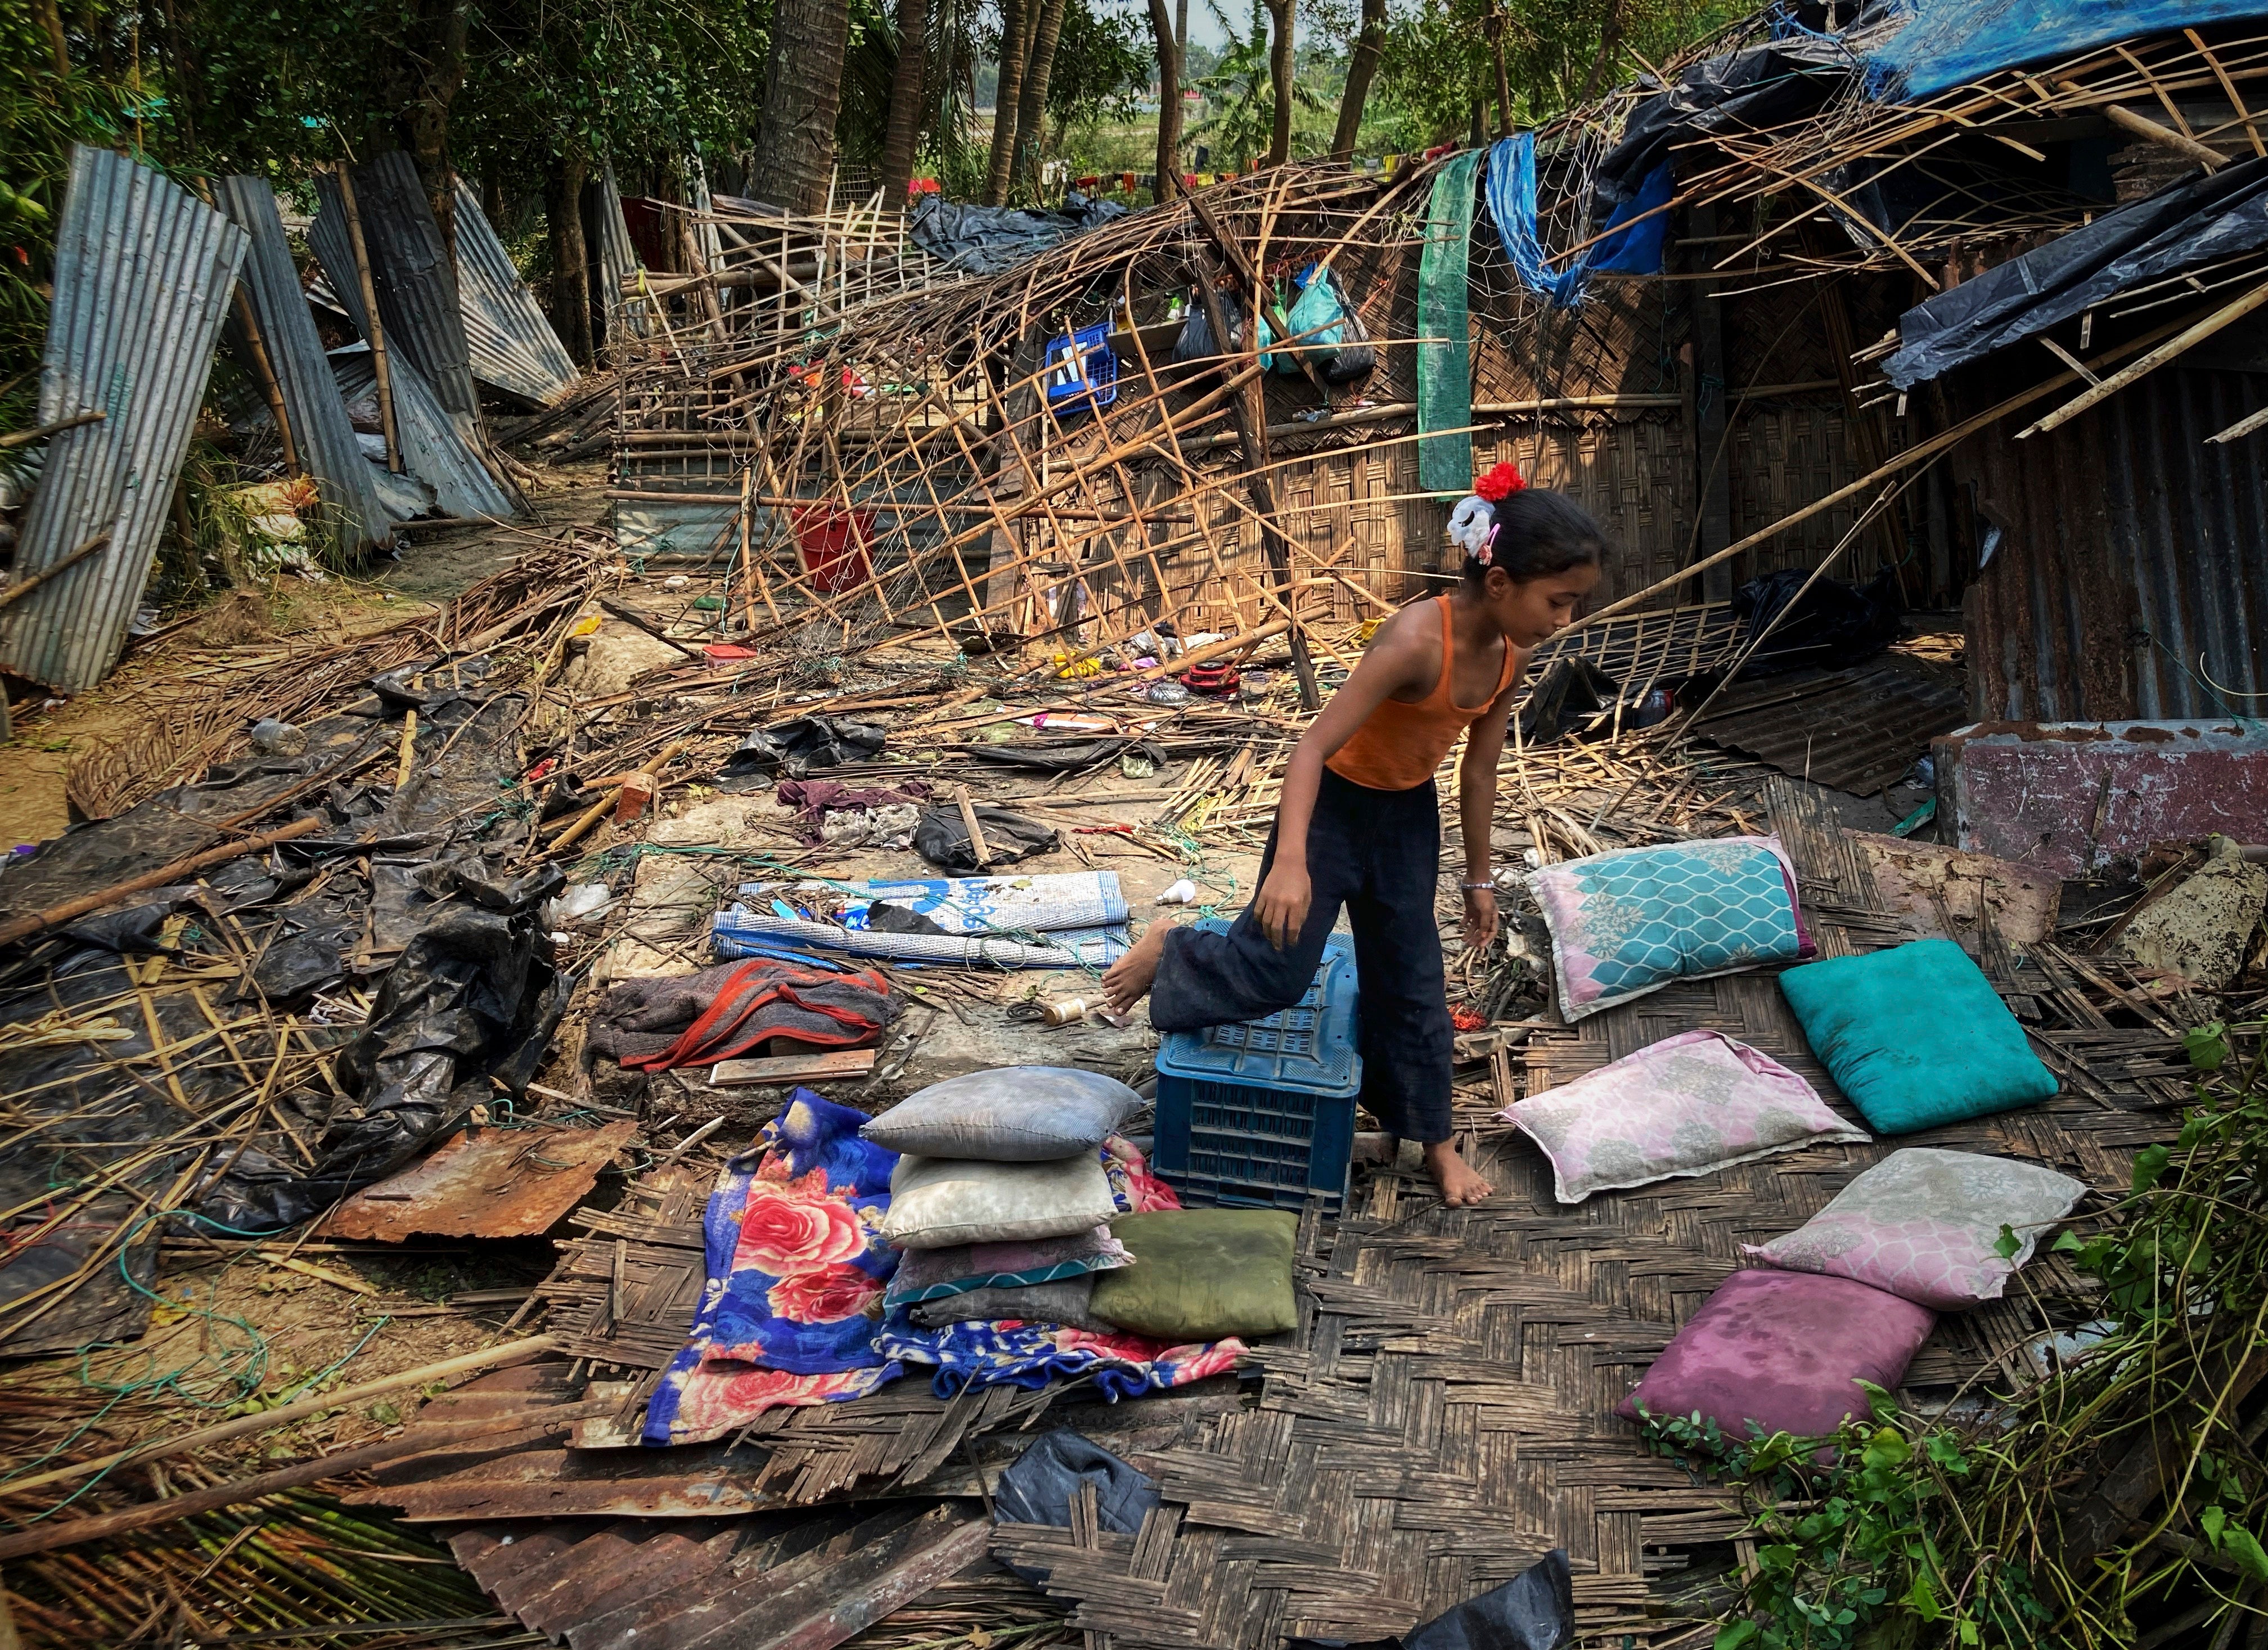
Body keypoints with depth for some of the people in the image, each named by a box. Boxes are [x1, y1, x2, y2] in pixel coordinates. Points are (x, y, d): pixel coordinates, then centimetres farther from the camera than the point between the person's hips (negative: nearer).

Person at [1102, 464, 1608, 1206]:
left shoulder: (1510, 653, -10)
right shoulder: (1419, 640, -34)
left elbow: (1480, 770, 3)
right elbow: (1313, 746, -36)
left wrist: (1478, 878, 11)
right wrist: (1290, 861, -47)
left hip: (1409, 814, 7)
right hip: (1332, 805, -7)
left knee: (1413, 981, 16)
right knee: (1277, 971, -5)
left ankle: (1430, 1135, 31)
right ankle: (1170, 952, 24)